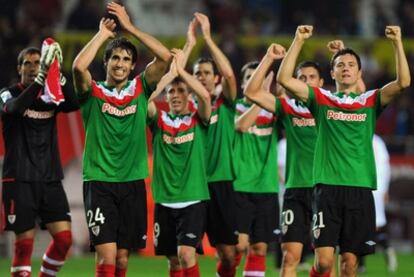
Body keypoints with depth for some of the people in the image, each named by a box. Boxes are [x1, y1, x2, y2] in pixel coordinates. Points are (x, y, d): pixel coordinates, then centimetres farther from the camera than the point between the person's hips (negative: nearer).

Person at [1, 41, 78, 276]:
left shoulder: (50, 95, 8)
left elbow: (74, 104, -13)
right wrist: (41, 78, -37)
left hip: (50, 179, 4)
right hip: (19, 180, -4)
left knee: (64, 237, -5)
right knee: (25, 241, -6)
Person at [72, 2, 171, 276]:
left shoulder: (140, 89, 7)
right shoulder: (93, 92, 0)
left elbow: (165, 57, -6)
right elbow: (79, 67, -21)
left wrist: (130, 27, -7)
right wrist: (102, 34, -9)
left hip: (133, 183, 3)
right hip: (99, 182, -3)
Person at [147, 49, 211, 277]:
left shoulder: (198, 121, 2)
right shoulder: (159, 121, 6)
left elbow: (205, 96, -17)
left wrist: (181, 69, -11)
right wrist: (170, 72, -11)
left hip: (193, 200, -3)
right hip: (164, 201, 3)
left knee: (186, 253, -18)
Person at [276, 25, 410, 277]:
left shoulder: (370, 102, 9)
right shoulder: (322, 99, 9)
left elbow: (403, 82, -5)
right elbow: (285, 79, 0)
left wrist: (398, 43, -11)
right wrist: (298, 41, -5)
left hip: (360, 190, 1)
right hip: (327, 187, -1)